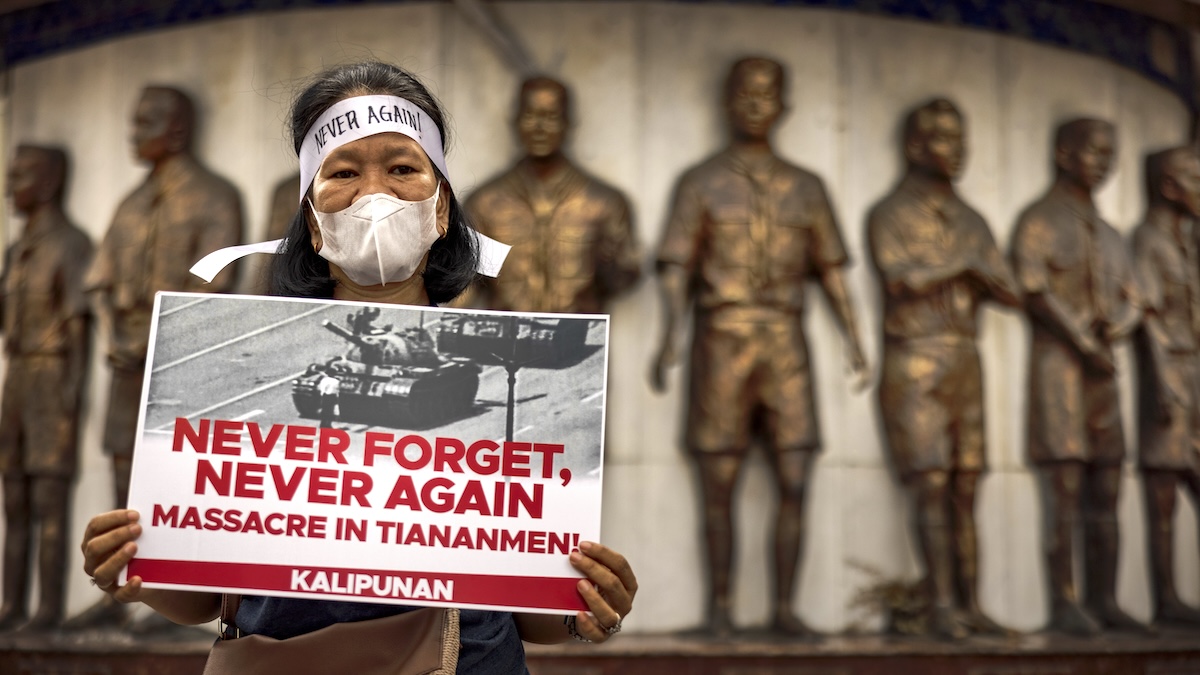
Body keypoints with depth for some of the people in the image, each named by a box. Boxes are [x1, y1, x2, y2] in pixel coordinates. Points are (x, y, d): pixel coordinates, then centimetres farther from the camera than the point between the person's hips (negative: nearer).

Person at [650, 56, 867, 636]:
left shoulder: (806, 188, 12)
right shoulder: (699, 184, 3)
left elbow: (832, 273, 12)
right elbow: (675, 272, -6)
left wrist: (856, 345, 0)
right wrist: (669, 341, -22)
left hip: (785, 353, 3)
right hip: (721, 348, -2)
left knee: (794, 484, -3)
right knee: (718, 486, 0)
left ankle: (783, 606, 8)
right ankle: (719, 604, 14)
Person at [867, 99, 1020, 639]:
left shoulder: (971, 222, 16)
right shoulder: (888, 215, -3)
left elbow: (1011, 294, 9)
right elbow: (900, 281, -21)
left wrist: (972, 269, -11)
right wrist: (965, 262, -10)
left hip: (965, 366, 6)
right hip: (913, 366, -6)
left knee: (965, 490, 4)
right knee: (932, 487, -12)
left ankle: (970, 605, 7)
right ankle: (942, 606, -10)